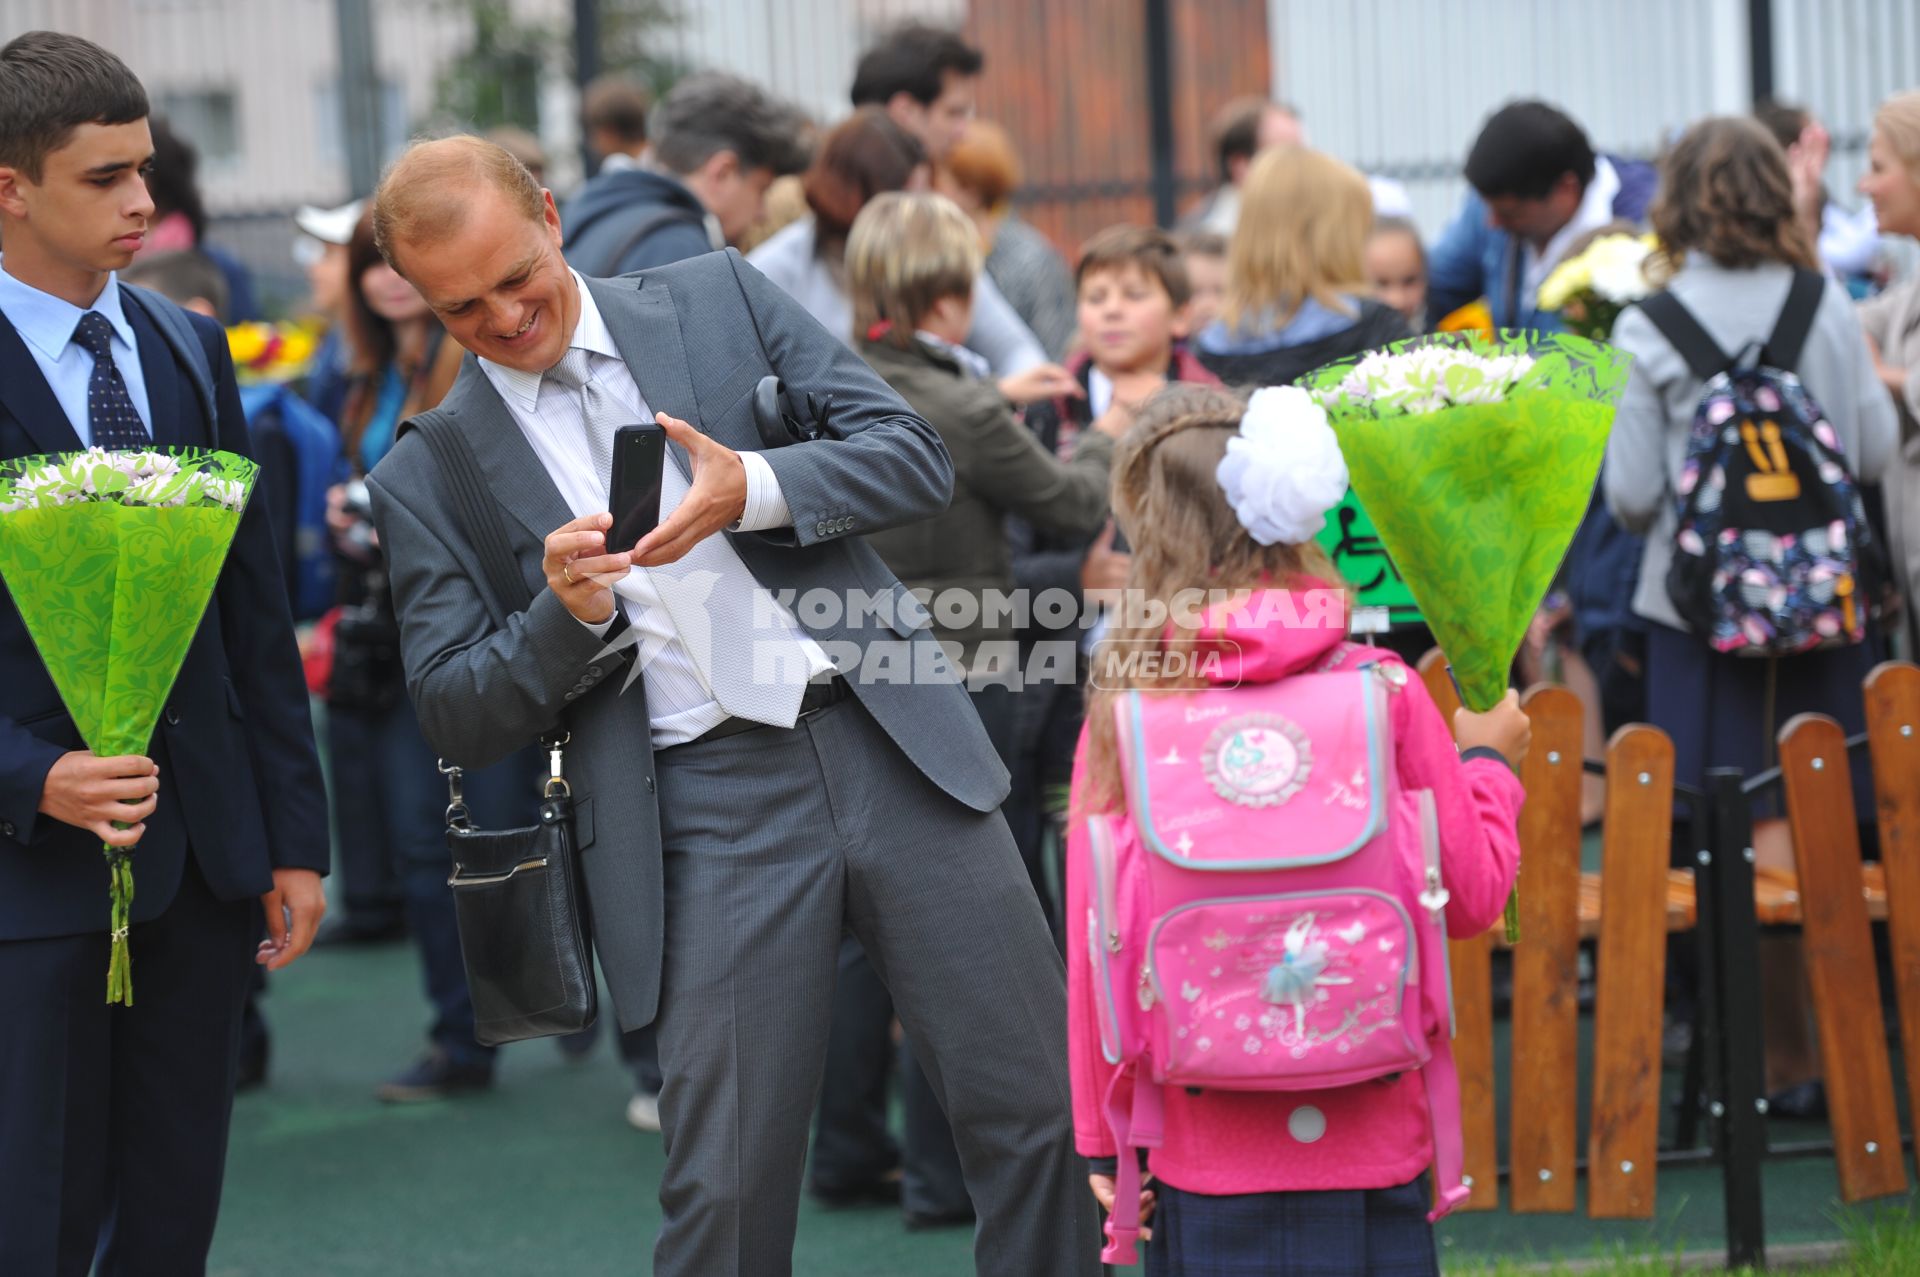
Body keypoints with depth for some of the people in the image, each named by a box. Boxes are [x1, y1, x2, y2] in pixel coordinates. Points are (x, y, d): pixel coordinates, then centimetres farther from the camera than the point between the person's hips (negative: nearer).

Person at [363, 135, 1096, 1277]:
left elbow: (917, 460, 3)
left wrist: (752, 489, -14)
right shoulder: (428, 480, 6)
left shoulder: (722, 298, 8)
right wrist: (567, 614, -14)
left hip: (895, 746, 1)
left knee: (1040, 1115, 1)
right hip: (710, 815, -1)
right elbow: (458, 721, 4)